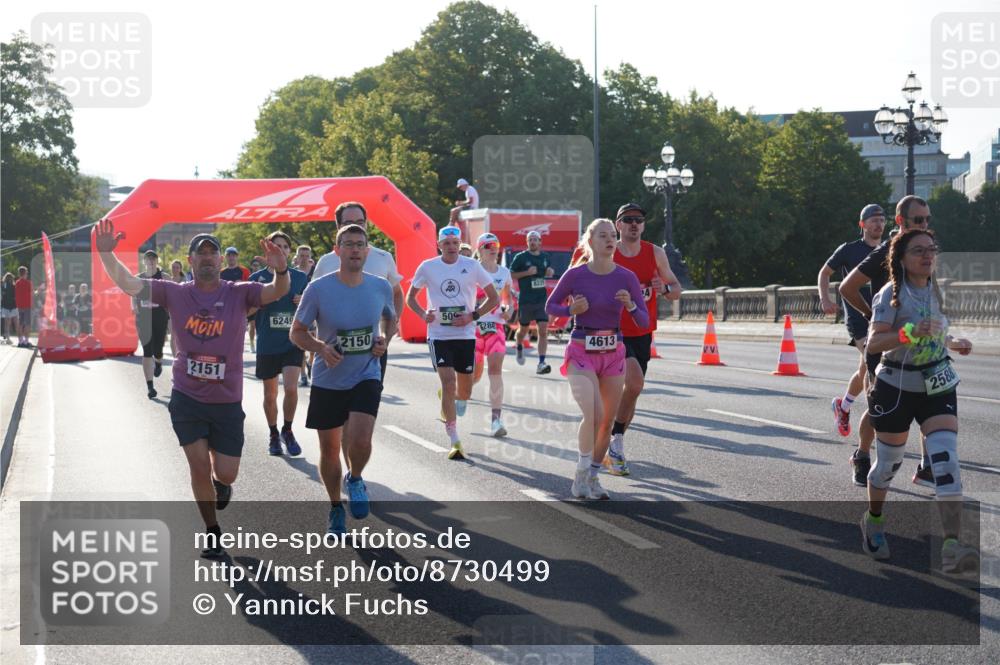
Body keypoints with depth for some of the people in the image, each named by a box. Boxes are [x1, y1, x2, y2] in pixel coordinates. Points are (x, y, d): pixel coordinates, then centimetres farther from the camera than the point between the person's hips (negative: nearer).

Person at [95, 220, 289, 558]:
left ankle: (220, 483, 42)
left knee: (225, 474, 3)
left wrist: (280, 271, -44)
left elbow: (277, 292, -22)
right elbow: (128, 283, -6)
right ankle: (213, 533, 19)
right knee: (199, 467, -1)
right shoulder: (175, 293, -4)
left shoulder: (239, 293, -8)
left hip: (228, 402, 0)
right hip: (187, 399, 0)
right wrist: (106, 253, -22)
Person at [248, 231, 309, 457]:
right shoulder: (257, 278, 0)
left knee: (291, 388, -16)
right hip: (267, 344, 0)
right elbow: (246, 311, 1)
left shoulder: (300, 277, 4)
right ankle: (274, 435, 28)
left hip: (293, 342, 0)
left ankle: (287, 431, 5)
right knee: (270, 394, 10)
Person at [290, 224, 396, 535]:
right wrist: (320, 347, -22)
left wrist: (385, 339, -5)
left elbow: (390, 318, 16)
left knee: (360, 440, -21)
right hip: (327, 381, 0)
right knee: (329, 450, 9)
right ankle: (335, 507, 33)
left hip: (366, 377, 0)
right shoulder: (318, 288, -12)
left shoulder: (380, 286, -5)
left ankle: (355, 479, 14)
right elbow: (297, 331, -4)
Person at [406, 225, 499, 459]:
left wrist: (472, 316, -10)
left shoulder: (472, 266, -1)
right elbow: (410, 297, 12)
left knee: (464, 389, 8)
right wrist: (423, 314, -8)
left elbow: (494, 298, 4)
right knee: (448, 383, -14)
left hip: (465, 335, 2)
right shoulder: (427, 267, 0)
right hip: (438, 335, -1)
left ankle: (448, 406, 45)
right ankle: (455, 442, -11)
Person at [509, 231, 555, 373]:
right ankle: (519, 348, 47)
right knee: (523, 329, 13)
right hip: (525, 300, -2)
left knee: (543, 331, -11)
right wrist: (527, 272, -16)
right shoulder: (521, 257, -3)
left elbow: (551, 270, 25)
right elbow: (511, 275, -3)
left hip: (542, 299, 2)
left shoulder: (545, 257, 9)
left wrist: (551, 272, 1)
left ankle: (541, 363, -13)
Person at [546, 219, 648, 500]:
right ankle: (581, 473, -3)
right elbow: (550, 306, 5)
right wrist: (572, 310, -15)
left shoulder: (627, 277, -3)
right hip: (581, 353, -3)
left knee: (607, 420, 9)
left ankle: (592, 477, 27)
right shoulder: (575, 275, -8)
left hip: (613, 355, 3)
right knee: (593, 413, -21)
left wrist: (630, 305, -21)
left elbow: (644, 322, -1)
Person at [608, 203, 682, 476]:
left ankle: (614, 449, 25)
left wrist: (665, 289, -14)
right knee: (635, 382, -25)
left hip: (643, 334, 5)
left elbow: (677, 290, 8)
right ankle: (617, 442, -9)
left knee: (631, 389, 10)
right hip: (614, 333, -5)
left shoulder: (655, 253, 3)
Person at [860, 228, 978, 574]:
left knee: (946, 460, -15)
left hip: (938, 386, 4)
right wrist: (910, 333, -32)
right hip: (896, 386, -4)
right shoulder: (892, 293, -10)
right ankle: (873, 520, 40)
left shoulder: (938, 290, 8)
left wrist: (953, 343, 9)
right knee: (888, 461, 10)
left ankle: (953, 545, -24)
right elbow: (873, 342, -19)